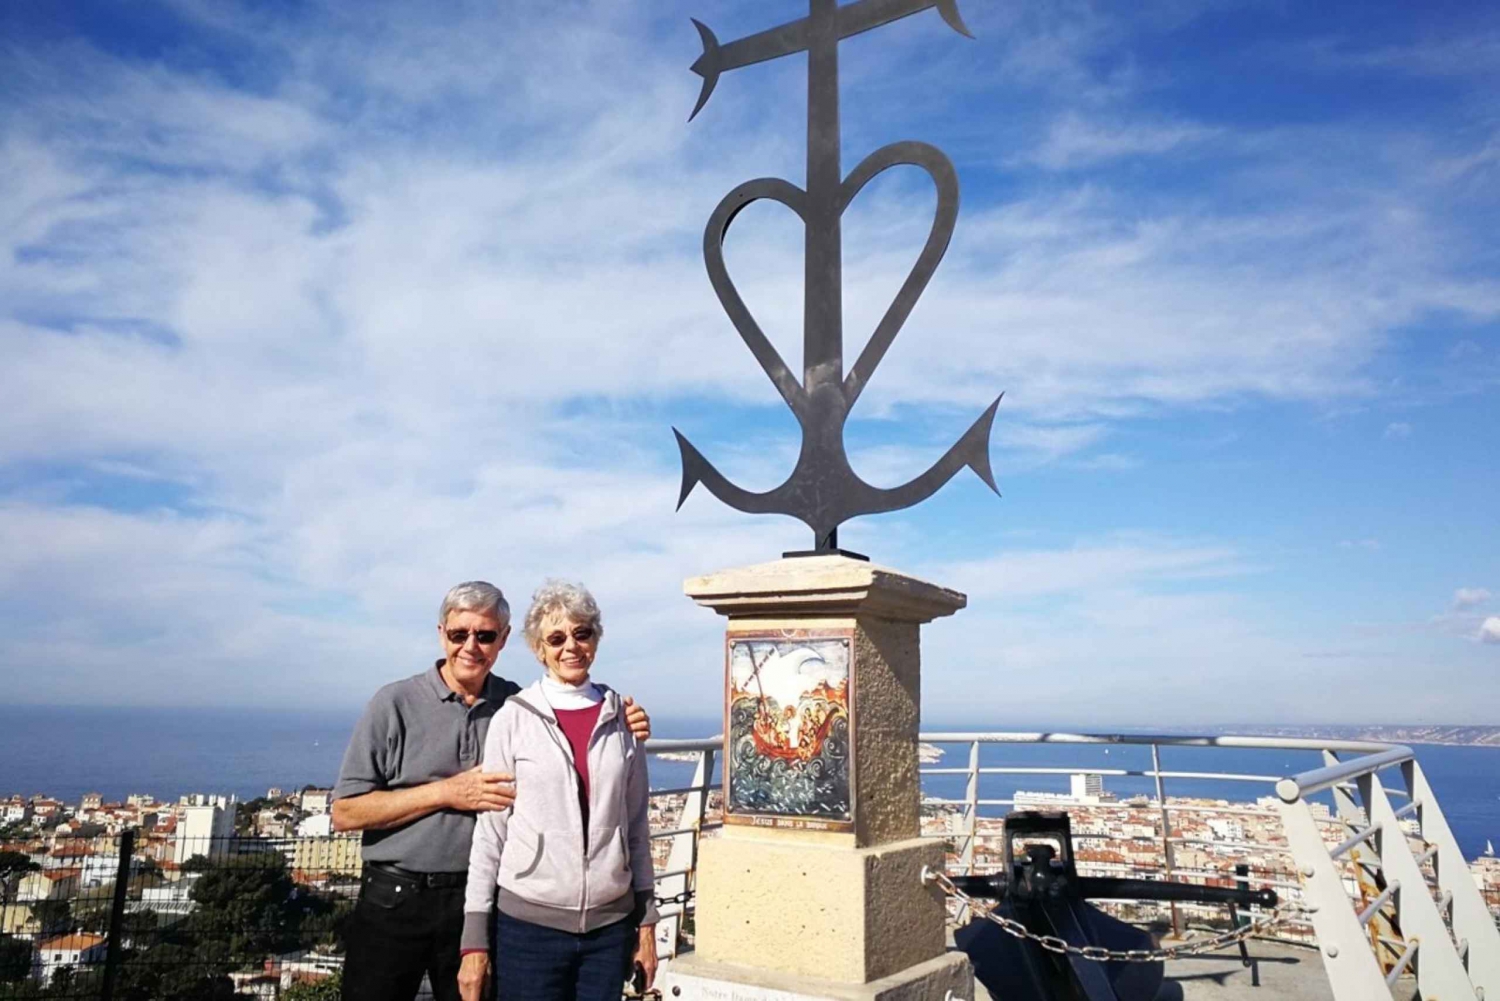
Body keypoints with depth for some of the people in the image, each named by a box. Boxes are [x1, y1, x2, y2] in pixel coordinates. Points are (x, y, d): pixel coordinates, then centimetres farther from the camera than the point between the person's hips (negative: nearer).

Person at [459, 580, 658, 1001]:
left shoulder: (620, 717, 2)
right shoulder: (513, 718, -4)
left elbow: (636, 825, 7)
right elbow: (490, 828, -3)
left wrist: (647, 918, 7)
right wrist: (475, 938, -4)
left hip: (610, 923, 2)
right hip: (528, 922, -2)